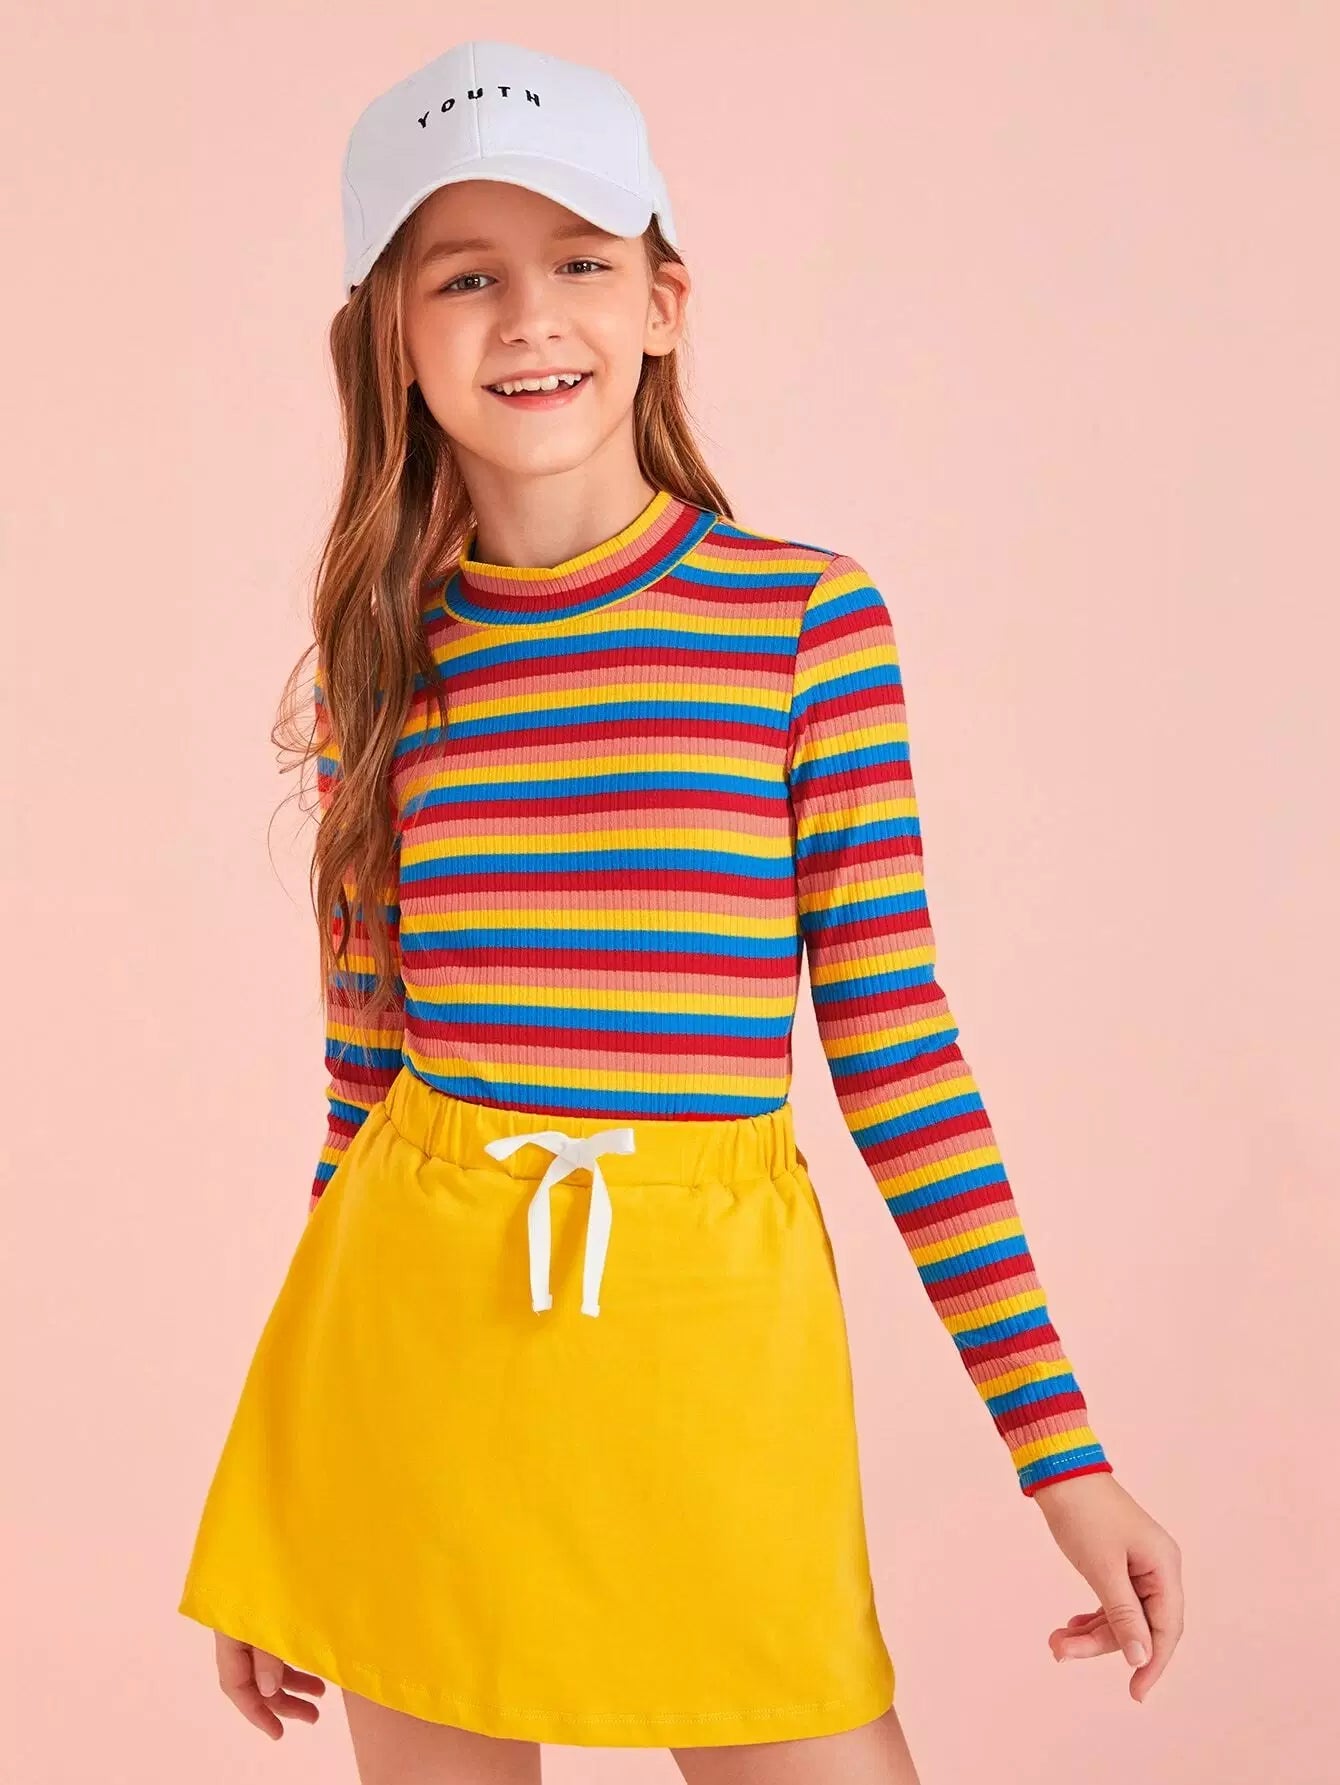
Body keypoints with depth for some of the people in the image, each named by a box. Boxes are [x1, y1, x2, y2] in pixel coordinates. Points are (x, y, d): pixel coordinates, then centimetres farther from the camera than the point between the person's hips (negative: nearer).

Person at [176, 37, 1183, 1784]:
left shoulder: (807, 618, -3)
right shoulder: (380, 660, 5)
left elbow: (895, 1034, -2)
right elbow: (363, 1067, 11)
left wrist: (1061, 1445, -4)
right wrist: (284, 1504, 15)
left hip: (713, 1329, -2)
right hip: (412, 1332, 2)